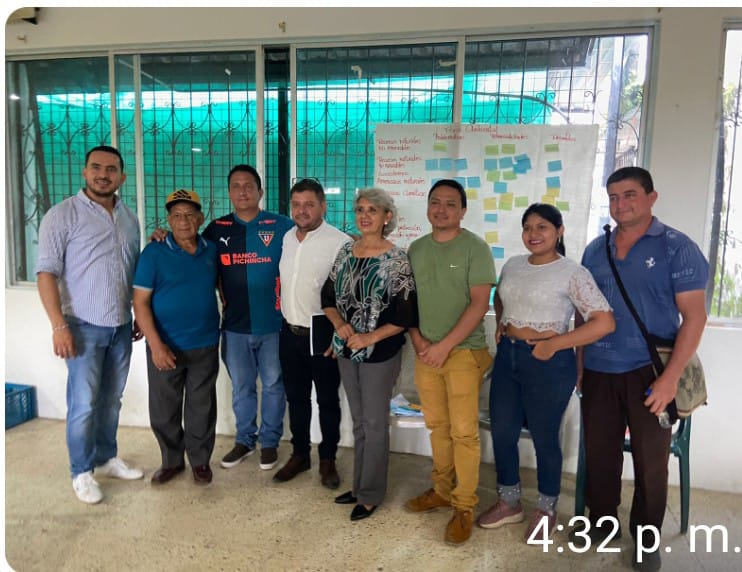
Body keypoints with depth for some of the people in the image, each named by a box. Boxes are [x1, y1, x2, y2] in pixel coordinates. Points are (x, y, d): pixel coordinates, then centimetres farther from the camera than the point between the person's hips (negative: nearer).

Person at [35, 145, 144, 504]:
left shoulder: (129, 219, 10)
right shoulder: (63, 215, -7)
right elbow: (46, 272, -11)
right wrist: (58, 325, -17)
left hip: (121, 327, 5)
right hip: (84, 327, -5)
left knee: (111, 400, 14)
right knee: (83, 404, 0)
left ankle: (107, 459, 30)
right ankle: (81, 472, 17)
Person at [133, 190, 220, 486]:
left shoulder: (211, 250, 3)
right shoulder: (154, 252, -7)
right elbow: (140, 301, -10)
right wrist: (156, 344, -17)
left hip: (205, 346, 2)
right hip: (166, 347, -2)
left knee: (201, 408, 12)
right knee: (164, 410, 11)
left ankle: (200, 460, 30)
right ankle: (172, 460, 31)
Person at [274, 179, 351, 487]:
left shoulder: (339, 242, -15)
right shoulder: (287, 238, 6)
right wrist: (287, 319, 15)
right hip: (290, 332, 6)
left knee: (327, 400, 10)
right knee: (296, 397, 17)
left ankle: (328, 459, 27)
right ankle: (299, 454, 34)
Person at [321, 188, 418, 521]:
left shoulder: (396, 260, -13)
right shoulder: (346, 251, 3)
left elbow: (406, 316, -14)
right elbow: (328, 296, 9)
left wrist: (369, 338, -19)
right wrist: (339, 324, -9)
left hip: (380, 353, -5)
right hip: (346, 350, 6)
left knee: (375, 424, 8)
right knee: (358, 422, 18)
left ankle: (371, 494, 25)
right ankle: (359, 485, 35)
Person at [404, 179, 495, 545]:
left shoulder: (475, 248, -6)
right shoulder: (416, 249, 10)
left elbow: (480, 303, -11)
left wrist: (445, 346, -14)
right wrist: (418, 340, -1)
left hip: (463, 351, -4)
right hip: (425, 352, 5)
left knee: (463, 431, -1)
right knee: (437, 426, 14)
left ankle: (464, 507, 14)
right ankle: (442, 490, 30)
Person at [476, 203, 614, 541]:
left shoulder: (572, 273, -11)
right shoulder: (512, 265, 7)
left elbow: (605, 323, -17)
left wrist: (554, 344, -18)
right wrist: (500, 324, 9)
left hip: (547, 362, -6)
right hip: (507, 356, 6)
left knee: (544, 438, 8)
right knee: (502, 432, 13)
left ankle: (546, 511, 31)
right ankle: (509, 503, 34)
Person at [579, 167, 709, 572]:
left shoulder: (677, 248, -5)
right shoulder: (595, 250, 8)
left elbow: (694, 317, -9)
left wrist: (671, 377, -16)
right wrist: (578, 362, 10)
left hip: (649, 372, -4)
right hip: (598, 371, 4)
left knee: (650, 459, 9)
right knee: (598, 452, 12)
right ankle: (600, 522, 32)